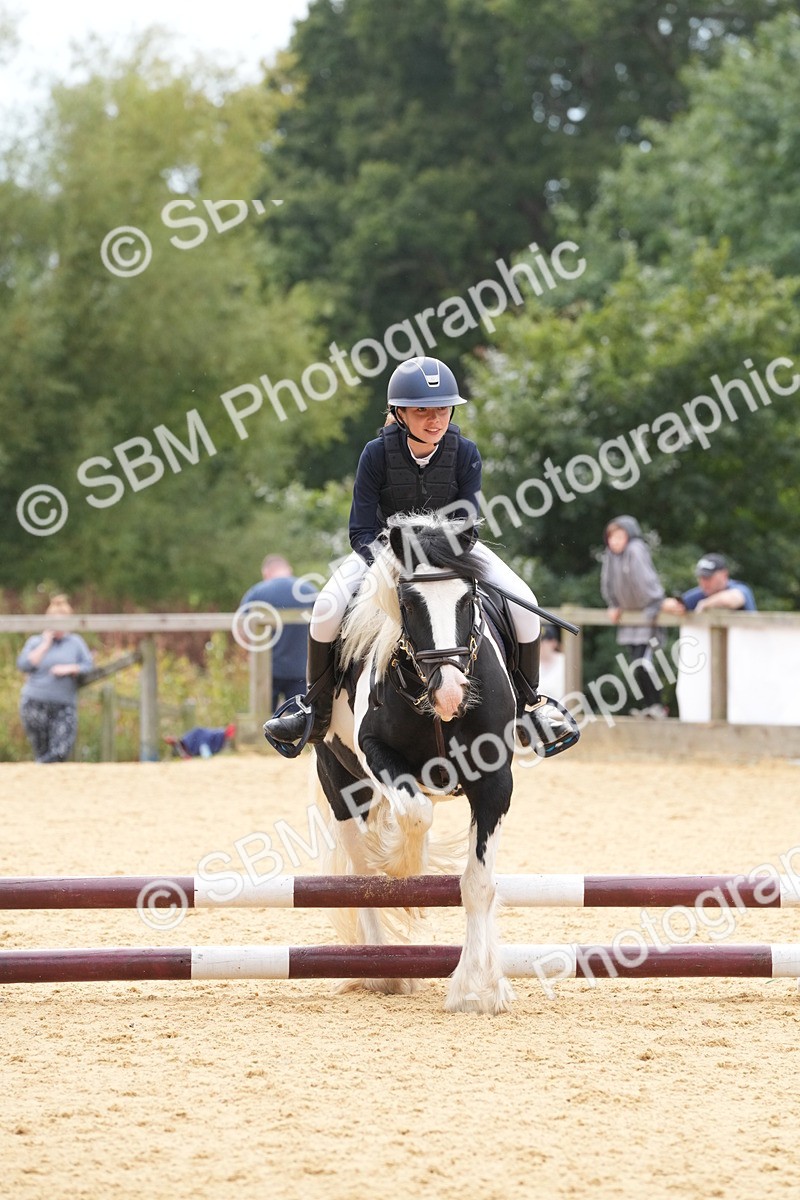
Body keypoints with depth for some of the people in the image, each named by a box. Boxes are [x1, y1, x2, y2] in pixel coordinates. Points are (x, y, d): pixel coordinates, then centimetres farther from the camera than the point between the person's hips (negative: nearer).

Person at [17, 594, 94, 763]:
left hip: (64, 706, 1)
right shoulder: (36, 641, 9)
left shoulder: (76, 642, 11)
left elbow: (89, 666, 5)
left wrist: (69, 669, -12)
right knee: (42, 751, 0)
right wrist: (45, 645, -5)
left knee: (61, 752, -16)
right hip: (35, 703, -1)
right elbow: (23, 665, -6)